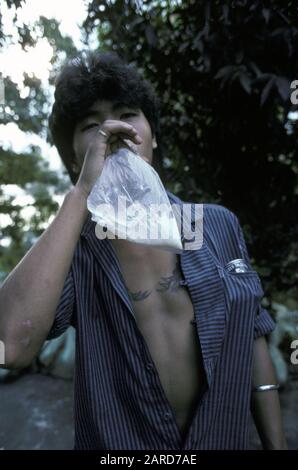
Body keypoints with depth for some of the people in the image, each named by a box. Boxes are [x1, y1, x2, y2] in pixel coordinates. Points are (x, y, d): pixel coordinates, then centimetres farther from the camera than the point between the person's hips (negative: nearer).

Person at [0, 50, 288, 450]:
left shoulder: (219, 225, -8)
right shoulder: (73, 249, -14)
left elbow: (252, 339, -1)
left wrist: (277, 442, 2)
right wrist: (82, 193, -32)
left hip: (224, 439, 3)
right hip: (119, 443, -1)